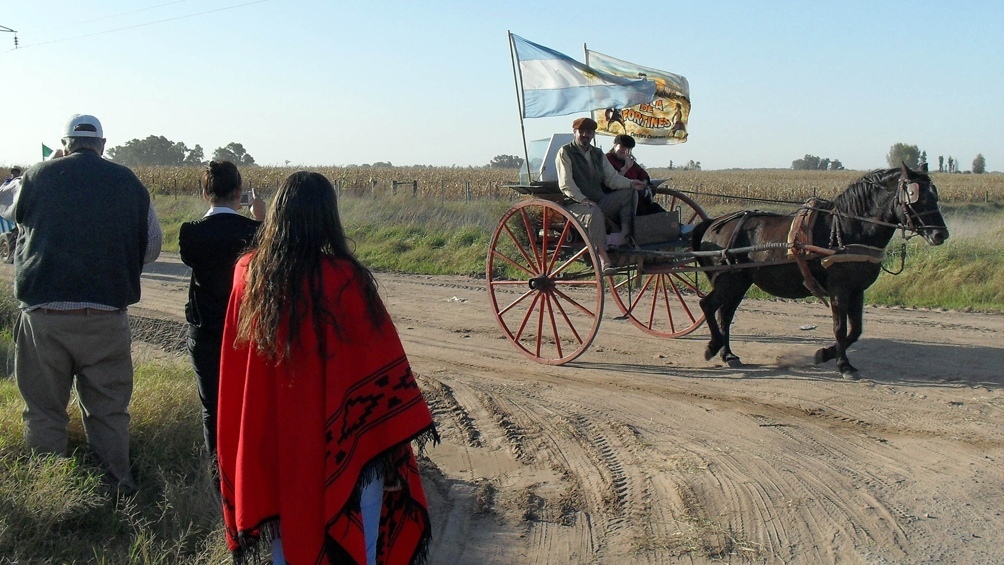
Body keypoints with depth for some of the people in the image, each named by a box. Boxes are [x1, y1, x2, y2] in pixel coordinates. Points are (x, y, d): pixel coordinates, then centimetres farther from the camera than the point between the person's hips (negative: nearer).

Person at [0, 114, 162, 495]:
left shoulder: (38, 177, 0)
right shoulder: (129, 183, 2)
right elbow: (152, 247, 9)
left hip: (43, 312, 0)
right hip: (106, 316, 1)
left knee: (44, 410, 11)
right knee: (108, 410, 11)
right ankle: (116, 490, 15)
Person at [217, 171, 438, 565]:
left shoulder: (248, 273, -6)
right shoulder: (346, 280, -18)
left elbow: (232, 369, 5)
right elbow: (384, 370, -13)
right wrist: (397, 438, -5)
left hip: (274, 443, 4)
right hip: (344, 443, -4)